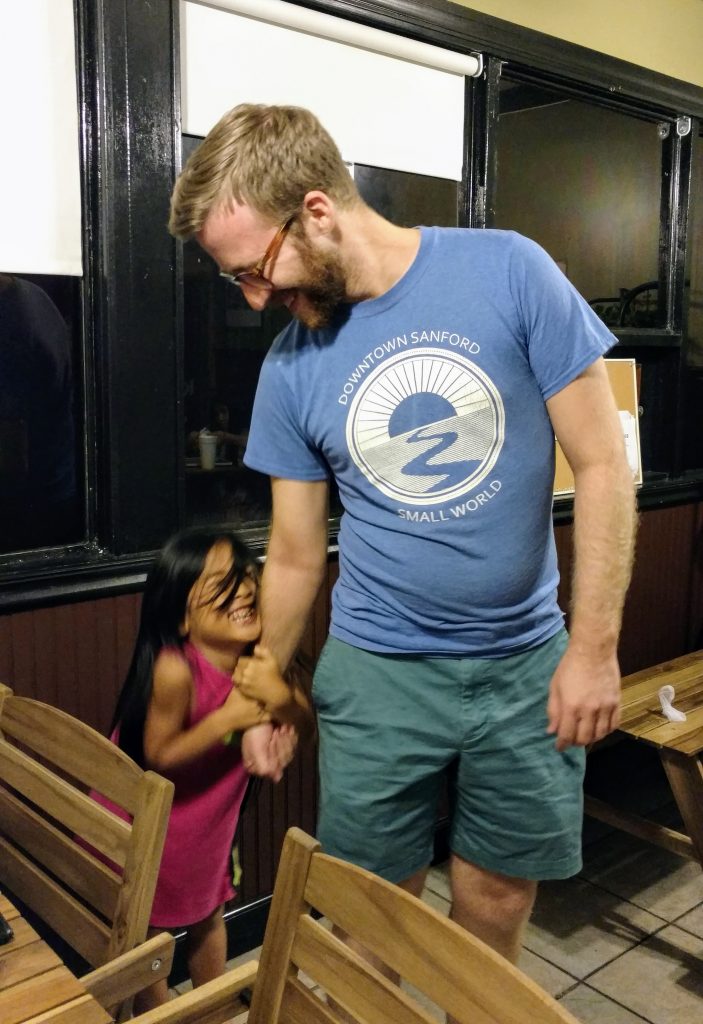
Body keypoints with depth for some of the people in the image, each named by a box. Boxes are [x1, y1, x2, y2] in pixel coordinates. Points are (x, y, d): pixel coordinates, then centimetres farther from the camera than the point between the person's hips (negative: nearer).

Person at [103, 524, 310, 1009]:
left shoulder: (259, 656, -17)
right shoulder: (174, 669, -35)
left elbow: (303, 721, -12)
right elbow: (157, 757, -25)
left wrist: (280, 695, -33)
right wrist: (226, 719, -34)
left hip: (212, 814, 6)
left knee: (210, 912, 26)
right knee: (148, 926, 15)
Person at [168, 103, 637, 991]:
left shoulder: (509, 272, -11)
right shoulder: (288, 369, -4)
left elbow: (601, 464, -9)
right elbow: (295, 554, 6)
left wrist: (594, 648, -10)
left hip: (525, 666, -1)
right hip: (375, 678, 1)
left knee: (496, 902, 15)